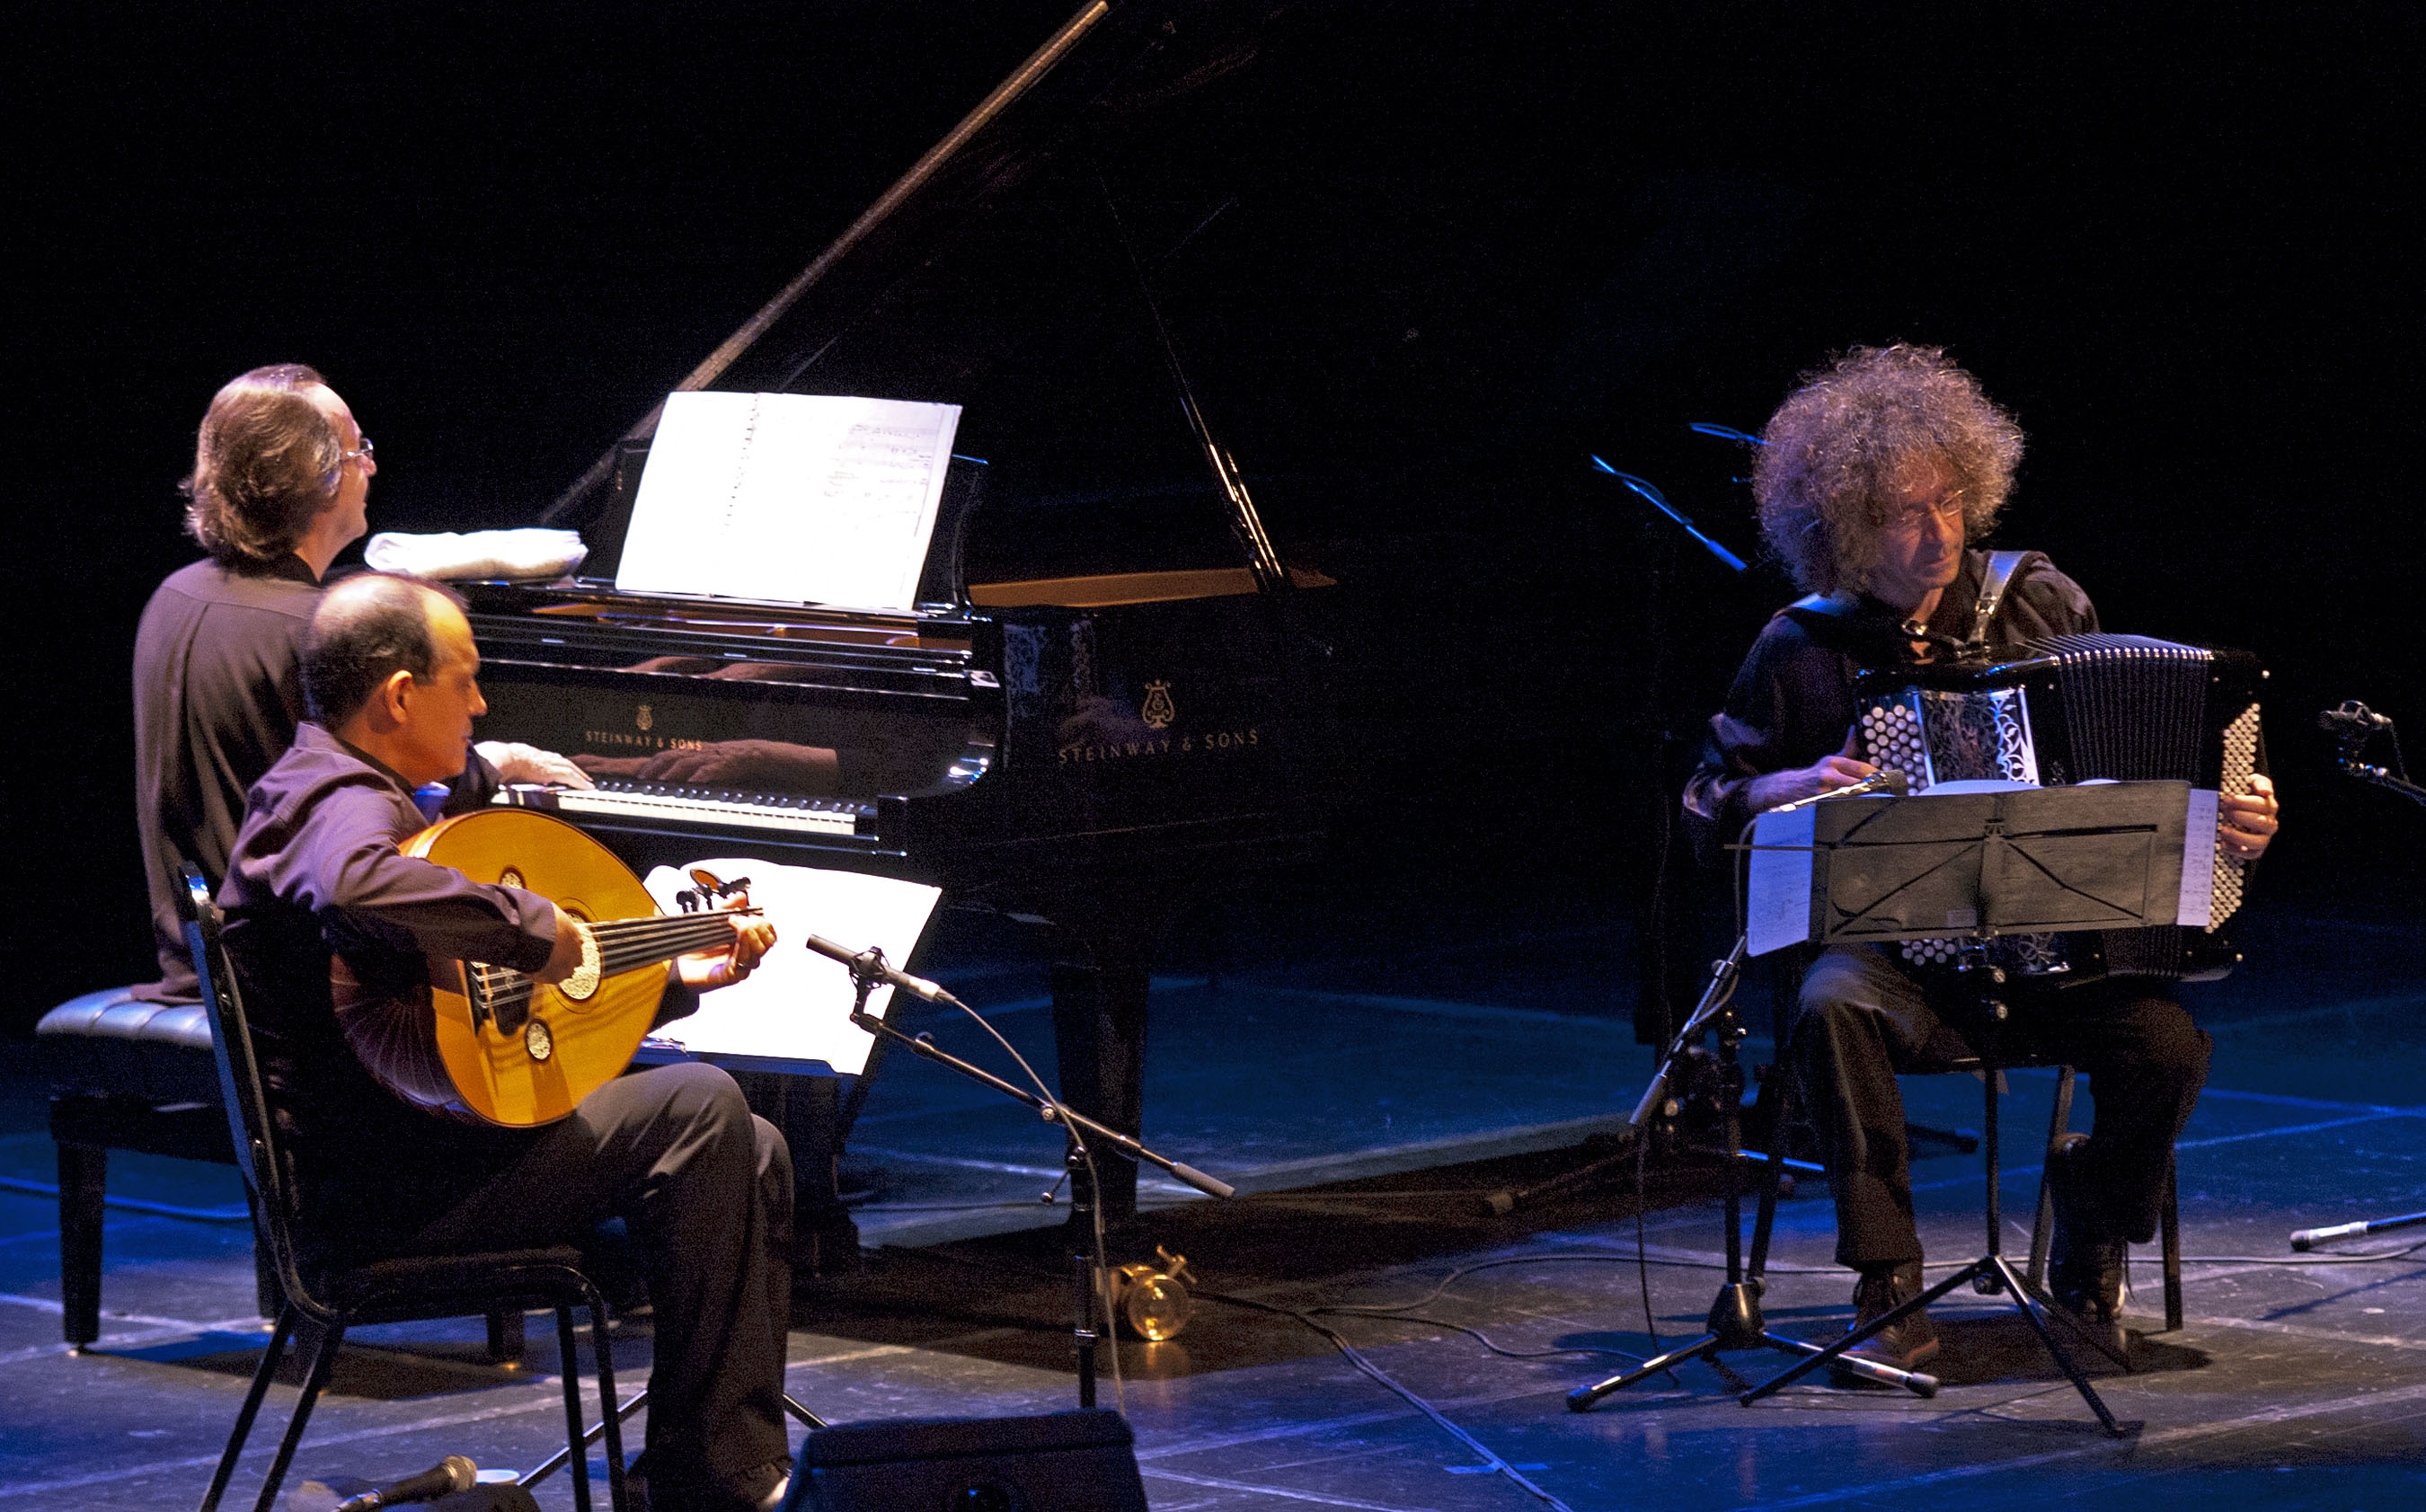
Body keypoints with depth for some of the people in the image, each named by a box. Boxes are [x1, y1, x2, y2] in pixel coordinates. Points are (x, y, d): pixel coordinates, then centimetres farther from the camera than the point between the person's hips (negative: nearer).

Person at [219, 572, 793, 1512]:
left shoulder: (351, 795, 20)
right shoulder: (344, 805, -15)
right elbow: (354, 891, -44)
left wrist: (677, 977, 18)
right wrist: (532, 926, -31)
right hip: (377, 1185, -11)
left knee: (753, 1153, 8)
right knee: (697, 1108, -18)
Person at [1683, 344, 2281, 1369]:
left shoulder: (2041, 604, 6)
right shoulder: (1803, 649, 1)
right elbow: (1706, 806, 7)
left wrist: (2226, 811, -4)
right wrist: (1794, 787, -13)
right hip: (1900, 949, -1)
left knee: (2166, 1048, -26)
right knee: (1831, 1008, -36)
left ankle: (2089, 1259, 3)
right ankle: (1891, 1295, -25)